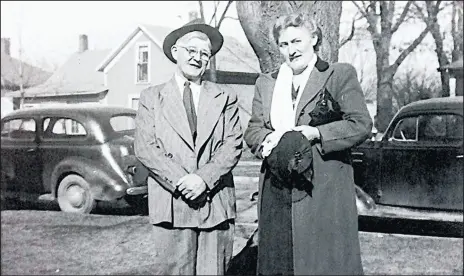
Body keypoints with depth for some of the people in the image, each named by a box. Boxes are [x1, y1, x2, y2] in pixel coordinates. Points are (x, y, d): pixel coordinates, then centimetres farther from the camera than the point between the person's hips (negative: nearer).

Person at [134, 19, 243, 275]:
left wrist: (204, 179, -12)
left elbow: (233, 145, 2)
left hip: (216, 202, 1)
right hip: (170, 203, -1)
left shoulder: (225, 98, 12)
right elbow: (144, 148, 0)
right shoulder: (151, 97, 9)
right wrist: (181, 181, -12)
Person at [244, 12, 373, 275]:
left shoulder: (340, 74, 3)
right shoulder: (266, 82, 17)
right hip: (276, 192, 4)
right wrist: (268, 140, -8)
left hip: (324, 189, -4)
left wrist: (317, 134, -14)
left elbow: (361, 124, -3)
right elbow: (252, 129, 15)